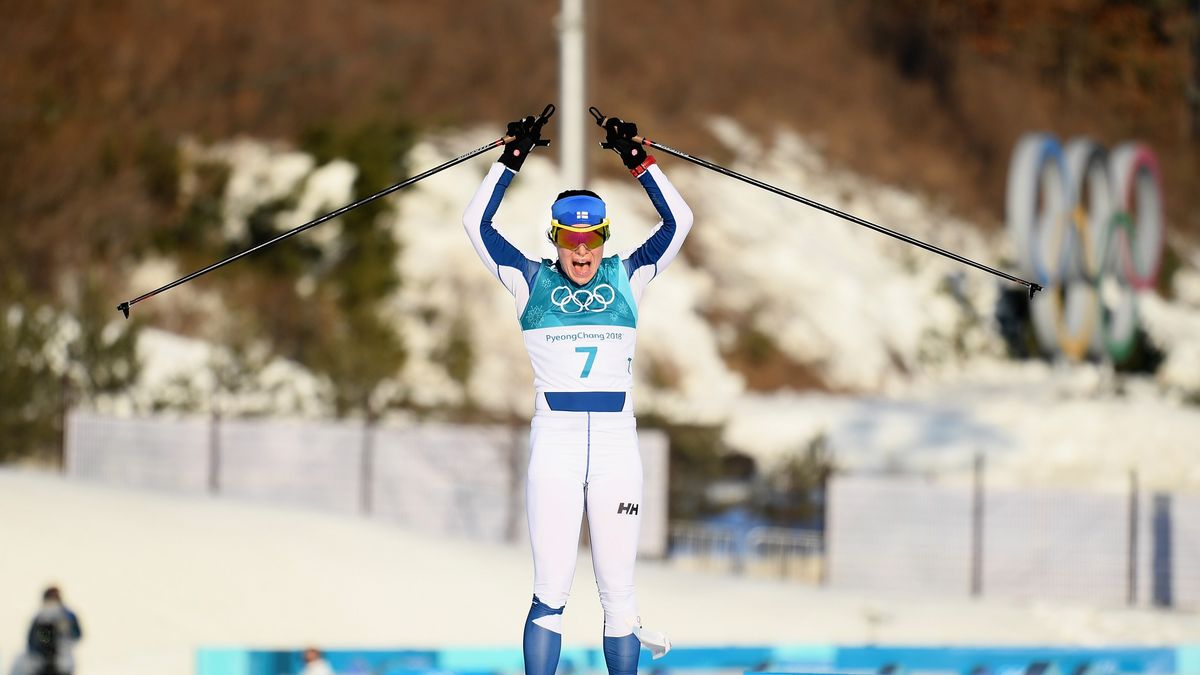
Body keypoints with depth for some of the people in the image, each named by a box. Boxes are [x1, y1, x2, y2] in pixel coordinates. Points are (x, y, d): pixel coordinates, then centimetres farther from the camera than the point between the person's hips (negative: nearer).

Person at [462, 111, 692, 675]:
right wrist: (513, 159, -1)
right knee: (550, 593, -7)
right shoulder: (533, 282, 6)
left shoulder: (627, 278, 9)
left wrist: (636, 158, 0)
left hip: (616, 443, 1)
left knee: (618, 592, 3)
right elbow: (477, 222, 1)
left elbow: (678, 221, 5)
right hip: (554, 442, -1)